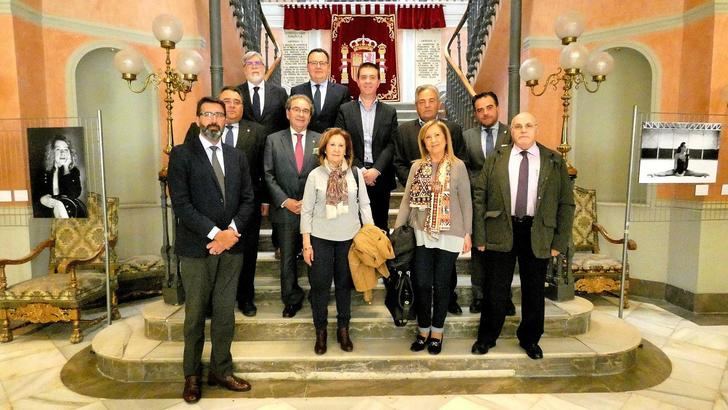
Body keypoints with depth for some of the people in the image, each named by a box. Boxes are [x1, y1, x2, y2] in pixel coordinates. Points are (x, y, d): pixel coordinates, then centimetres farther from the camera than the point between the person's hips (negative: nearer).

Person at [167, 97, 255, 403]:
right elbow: (181, 204, -11)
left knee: (225, 313, 11)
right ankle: (192, 376, 24)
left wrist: (232, 231, -8)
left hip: (231, 246, 4)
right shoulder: (181, 154, -3)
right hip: (196, 247, -3)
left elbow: (247, 199, 7)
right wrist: (214, 233, -17)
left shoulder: (237, 156, 11)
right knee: (195, 315, 8)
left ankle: (221, 371, 25)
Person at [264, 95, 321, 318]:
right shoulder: (273, 140, 5)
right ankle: (292, 299, 27)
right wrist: (285, 201, -9)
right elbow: (269, 175, 1)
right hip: (285, 210, 1)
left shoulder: (320, 140, 4)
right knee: (287, 258, 9)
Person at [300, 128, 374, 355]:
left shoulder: (356, 173, -1)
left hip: (349, 238, 1)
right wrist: (306, 243, -4)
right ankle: (320, 332, 22)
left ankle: (343, 330, 28)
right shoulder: (315, 175, -3)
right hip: (321, 238, -1)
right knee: (320, 285, 4)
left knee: (344, 284, 12)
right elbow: (307, 210, -1)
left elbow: (364, 205, 3)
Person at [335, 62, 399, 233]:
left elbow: (392, 145, 1)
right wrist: (360, 170, -11)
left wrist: (376, 170, -12)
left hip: (380, 178, 1)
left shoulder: (390, 112, 10)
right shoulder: (345, 110, 7)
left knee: (380, 227, 7)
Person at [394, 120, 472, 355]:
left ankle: (437, 333, 25)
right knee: (422, 284, 5)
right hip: (422, 235, 2)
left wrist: (467, 233, -3)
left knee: (441, 285, 8)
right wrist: (396, 229, -1)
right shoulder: (417, 167, 5)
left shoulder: (458, 166, -2)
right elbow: (407, 200, 4)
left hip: (449, 236, -2)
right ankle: (423, 331, 24)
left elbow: (465, 202, -1)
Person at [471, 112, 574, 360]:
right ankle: (486, 337, 25)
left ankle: (530, 339, 31)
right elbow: (479, 198, 1)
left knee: (534, 290, 12)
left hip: (538, 233, 1)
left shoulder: (555, 161, 4)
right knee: (496, 289, 7)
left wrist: (560, 241, -3)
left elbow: (566, 203, 3)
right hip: (500, 232, 0)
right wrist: (480, 236, -5)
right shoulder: (495, 159, 3)